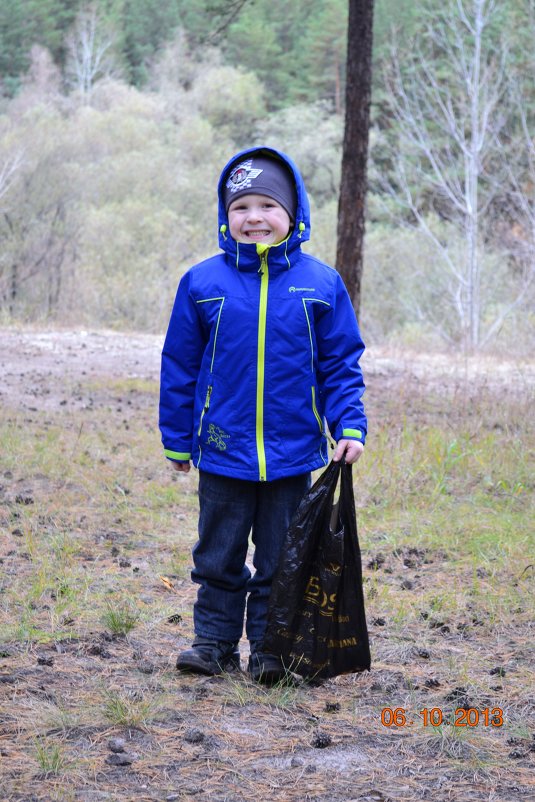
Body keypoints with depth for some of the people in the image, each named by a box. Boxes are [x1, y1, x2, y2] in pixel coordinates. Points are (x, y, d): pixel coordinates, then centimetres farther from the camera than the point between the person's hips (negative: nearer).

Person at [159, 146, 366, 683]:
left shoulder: (320, 285, -1)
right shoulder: (202, 283, -2)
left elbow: (341, 364, 3)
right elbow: (179, 366, 4)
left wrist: (349, 427, -7)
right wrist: (177, 438, 5)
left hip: (292, 453, 0)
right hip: (222, 452, 0)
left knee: (280, 558, 10)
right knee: (219, 555, 11)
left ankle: (269, 647, 21)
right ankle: (215, 641, 24)